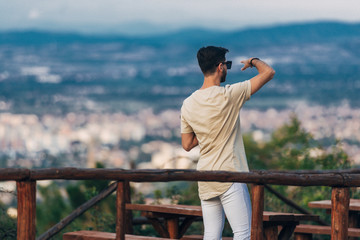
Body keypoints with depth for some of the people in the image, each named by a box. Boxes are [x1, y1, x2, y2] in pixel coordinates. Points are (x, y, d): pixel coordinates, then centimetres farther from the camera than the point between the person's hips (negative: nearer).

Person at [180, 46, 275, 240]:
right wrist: (253, 61, 12)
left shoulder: (188, 105, 5)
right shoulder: (228, 95, -12)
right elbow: (268, 72, -9)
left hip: (205, 181, 6)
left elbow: (187, 145, 13)